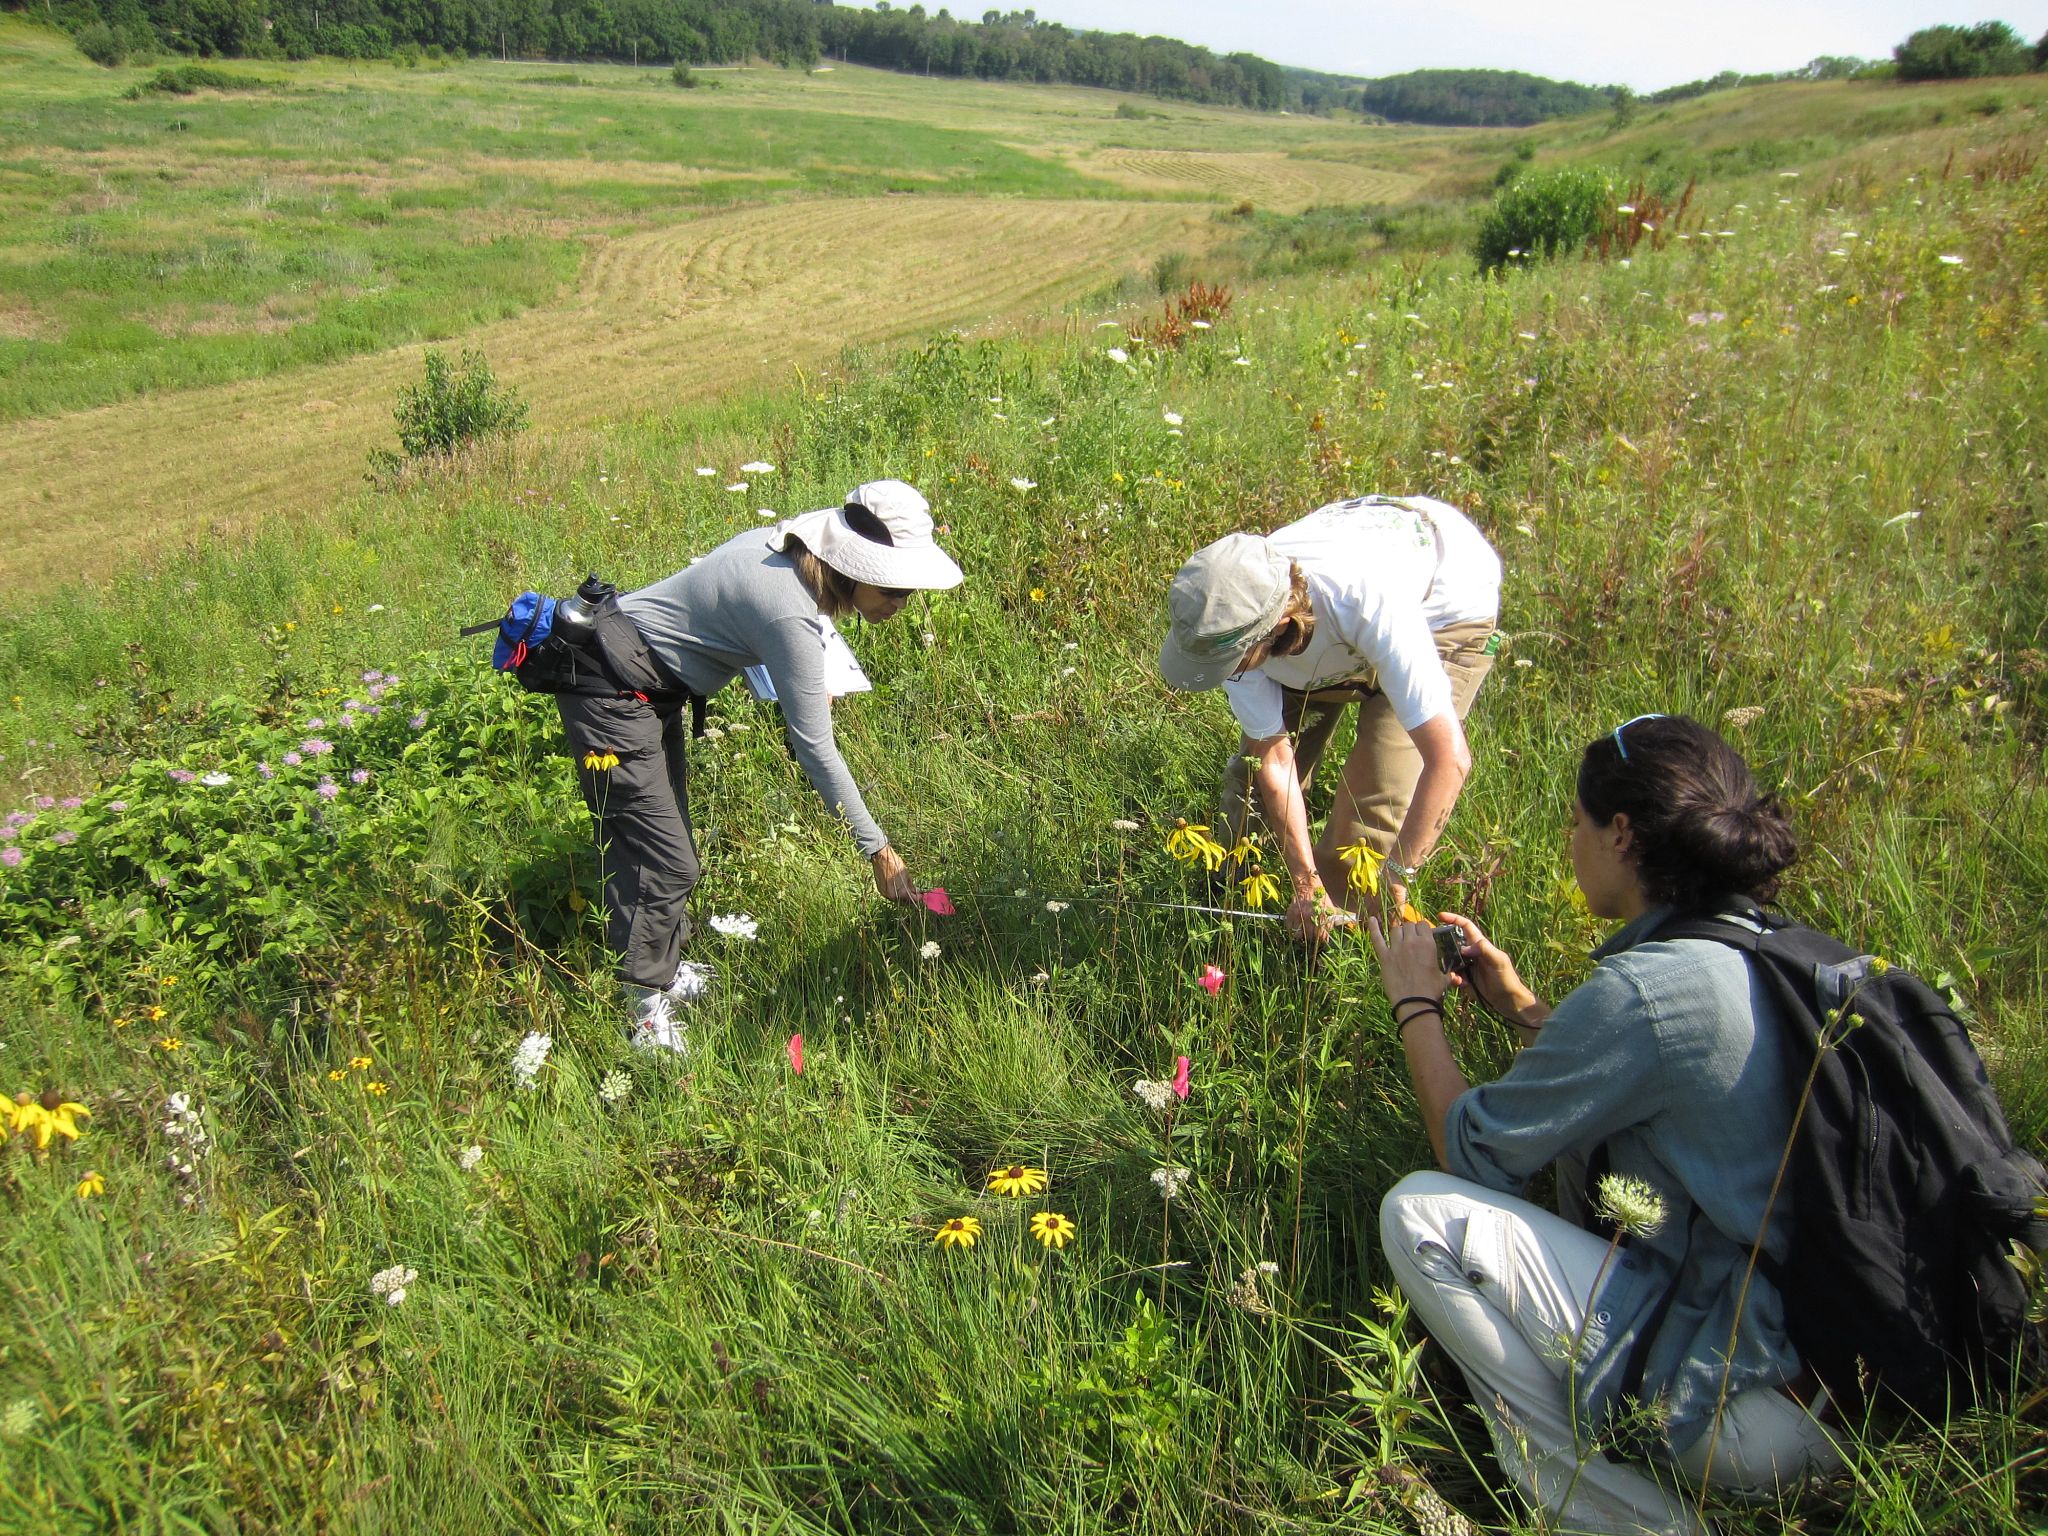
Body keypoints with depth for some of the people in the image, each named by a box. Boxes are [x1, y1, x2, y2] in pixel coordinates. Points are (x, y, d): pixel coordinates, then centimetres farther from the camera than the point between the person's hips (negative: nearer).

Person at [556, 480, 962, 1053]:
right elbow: (816, 749, -27)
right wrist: (878, 850, -19)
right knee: (662, 860, -5)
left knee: (667, 848, 19)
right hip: (611, 696, -10)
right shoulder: (790, 616, -30)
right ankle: (645, 1010, 10)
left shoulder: (792, 544, -5)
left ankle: (664, 970, 35)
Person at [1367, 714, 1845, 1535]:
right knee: (1576, 1129, 22)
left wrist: (1416, 1004, 1)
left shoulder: (1646, 987, -23)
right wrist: (1517, 1003, 18)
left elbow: (1469, 1151, -12)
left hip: (1760, 1415, -9)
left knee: (1423, 1212, -12)